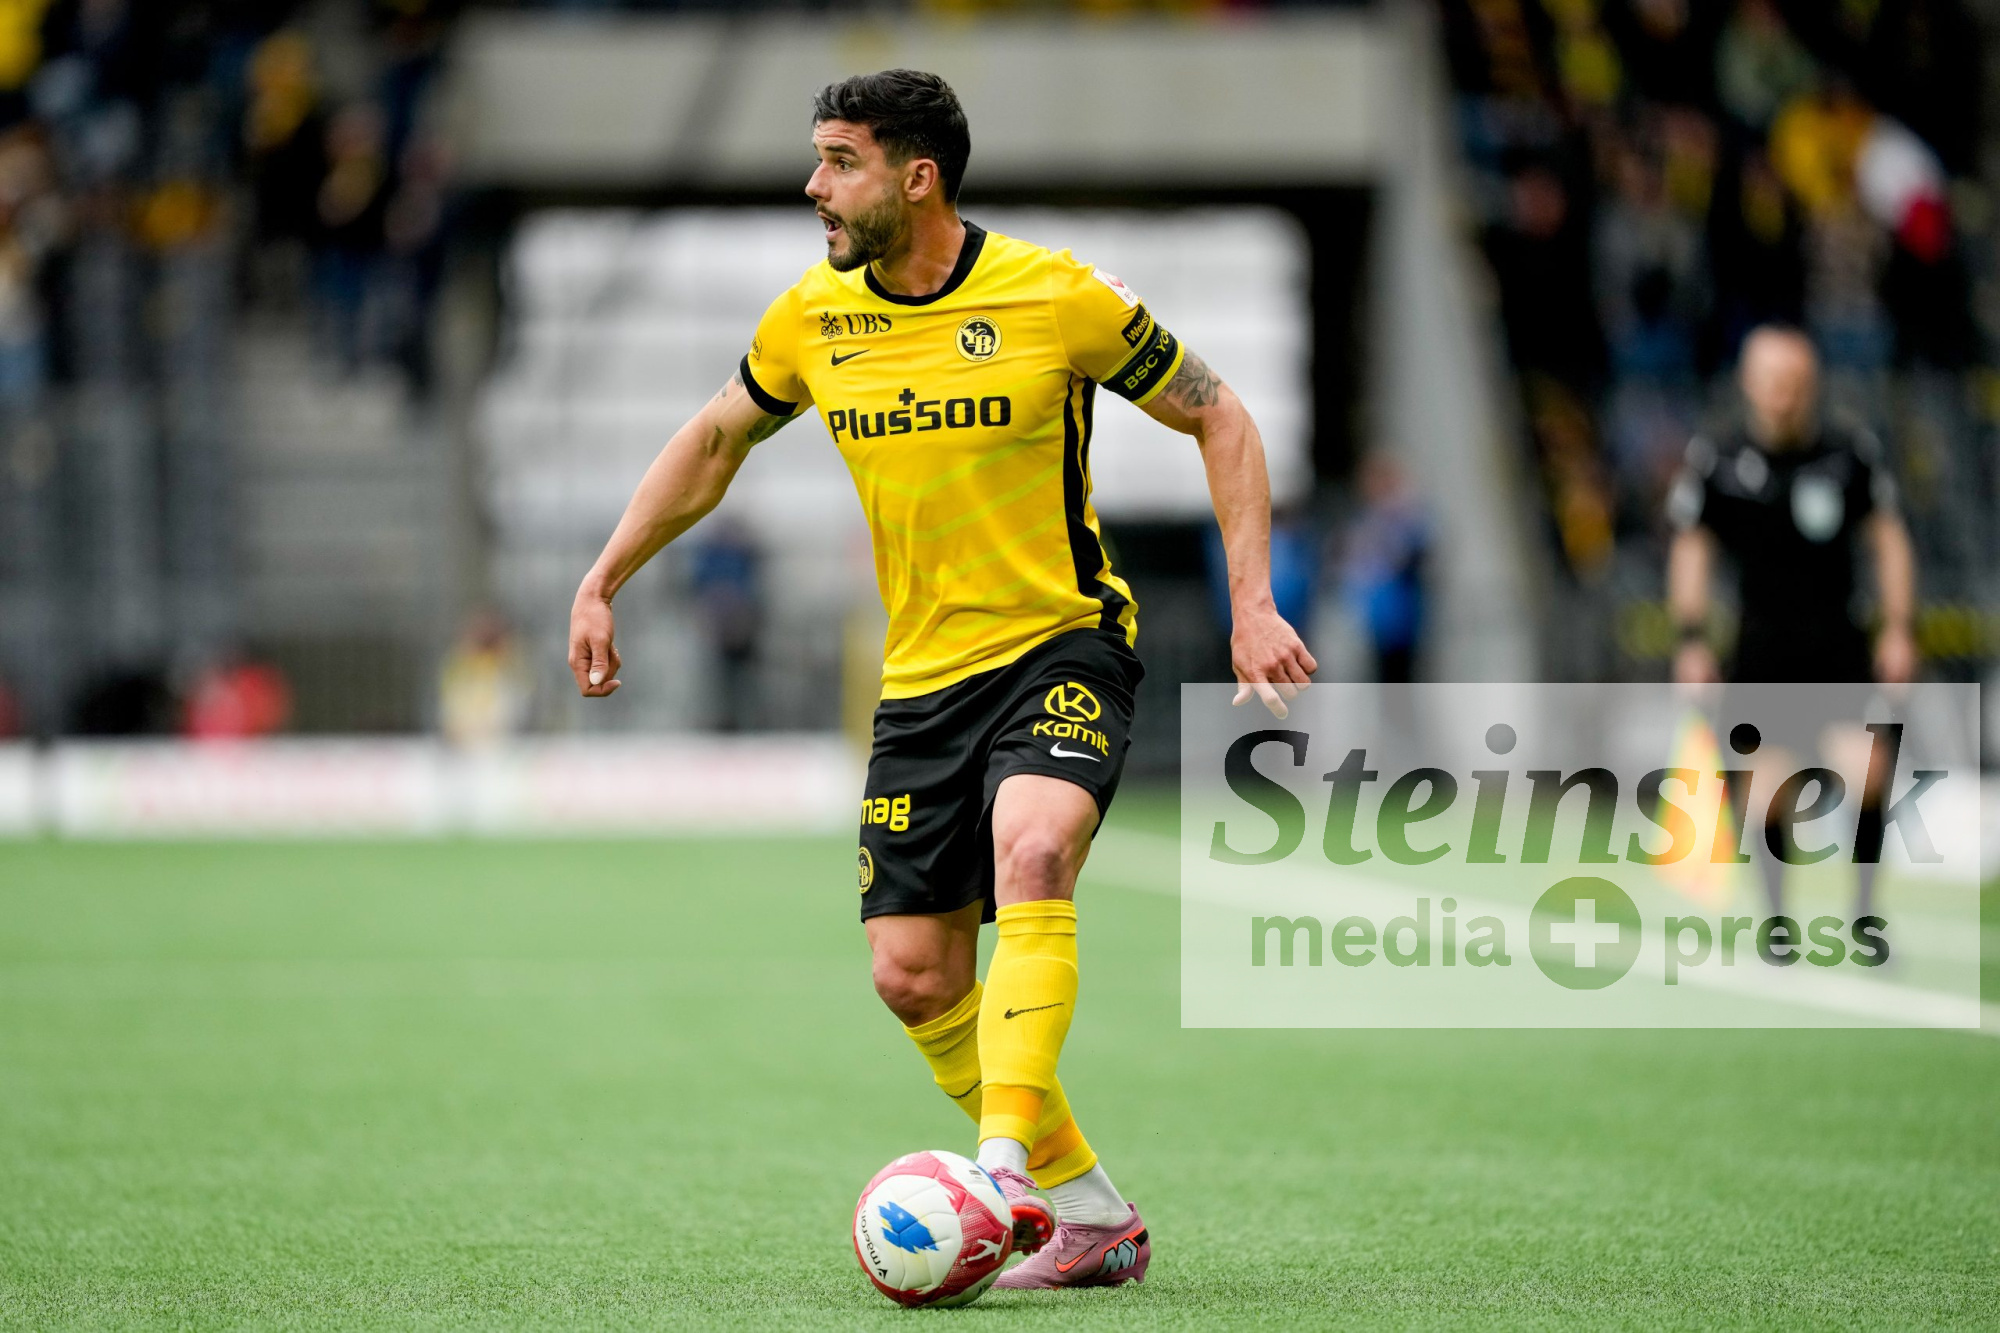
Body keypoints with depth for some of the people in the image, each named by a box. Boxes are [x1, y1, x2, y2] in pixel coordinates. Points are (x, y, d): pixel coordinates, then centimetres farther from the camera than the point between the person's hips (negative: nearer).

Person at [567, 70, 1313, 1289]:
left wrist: (1253, 604, -11)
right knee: (914, 980, 0)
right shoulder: (813, 320, 0)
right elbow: (715, 441, 19)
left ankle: (1001, 1173, -38)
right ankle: (1092, 1213, 14)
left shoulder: (1058, 298, -12)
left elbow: (1219, 420, -2)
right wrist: (602, 583, 14)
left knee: (1031, 854, -33)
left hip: (1064, 650, -5)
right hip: (923, 677, 5)